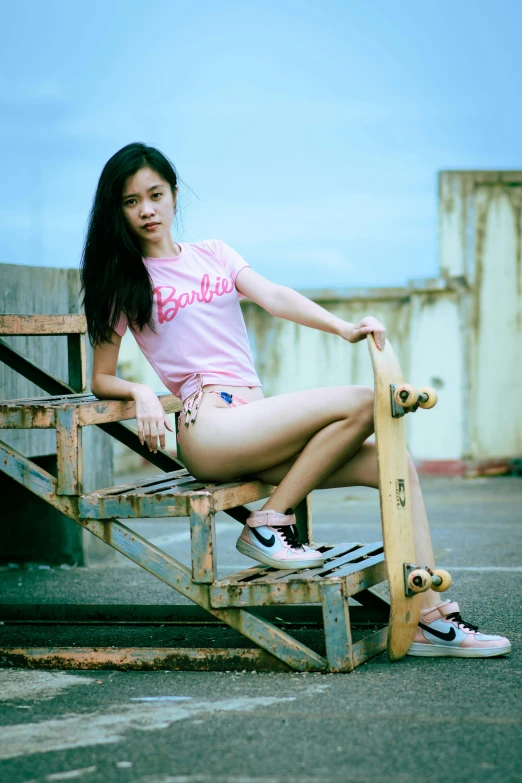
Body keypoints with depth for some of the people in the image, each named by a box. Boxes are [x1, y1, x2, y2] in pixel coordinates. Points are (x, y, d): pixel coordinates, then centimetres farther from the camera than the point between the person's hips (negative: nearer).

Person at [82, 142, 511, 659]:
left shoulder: (213, 254, 20)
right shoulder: (123, 282, 8)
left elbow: (273, 297, 3)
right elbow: (101, 380, 8)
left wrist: (343, 327, -15)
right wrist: (140, 392, -16)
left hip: (258, 431, 5)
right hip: (209, 427, -5)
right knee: (363, 404, -22)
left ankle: (430, 617, -14)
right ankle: (269, 523, -13)